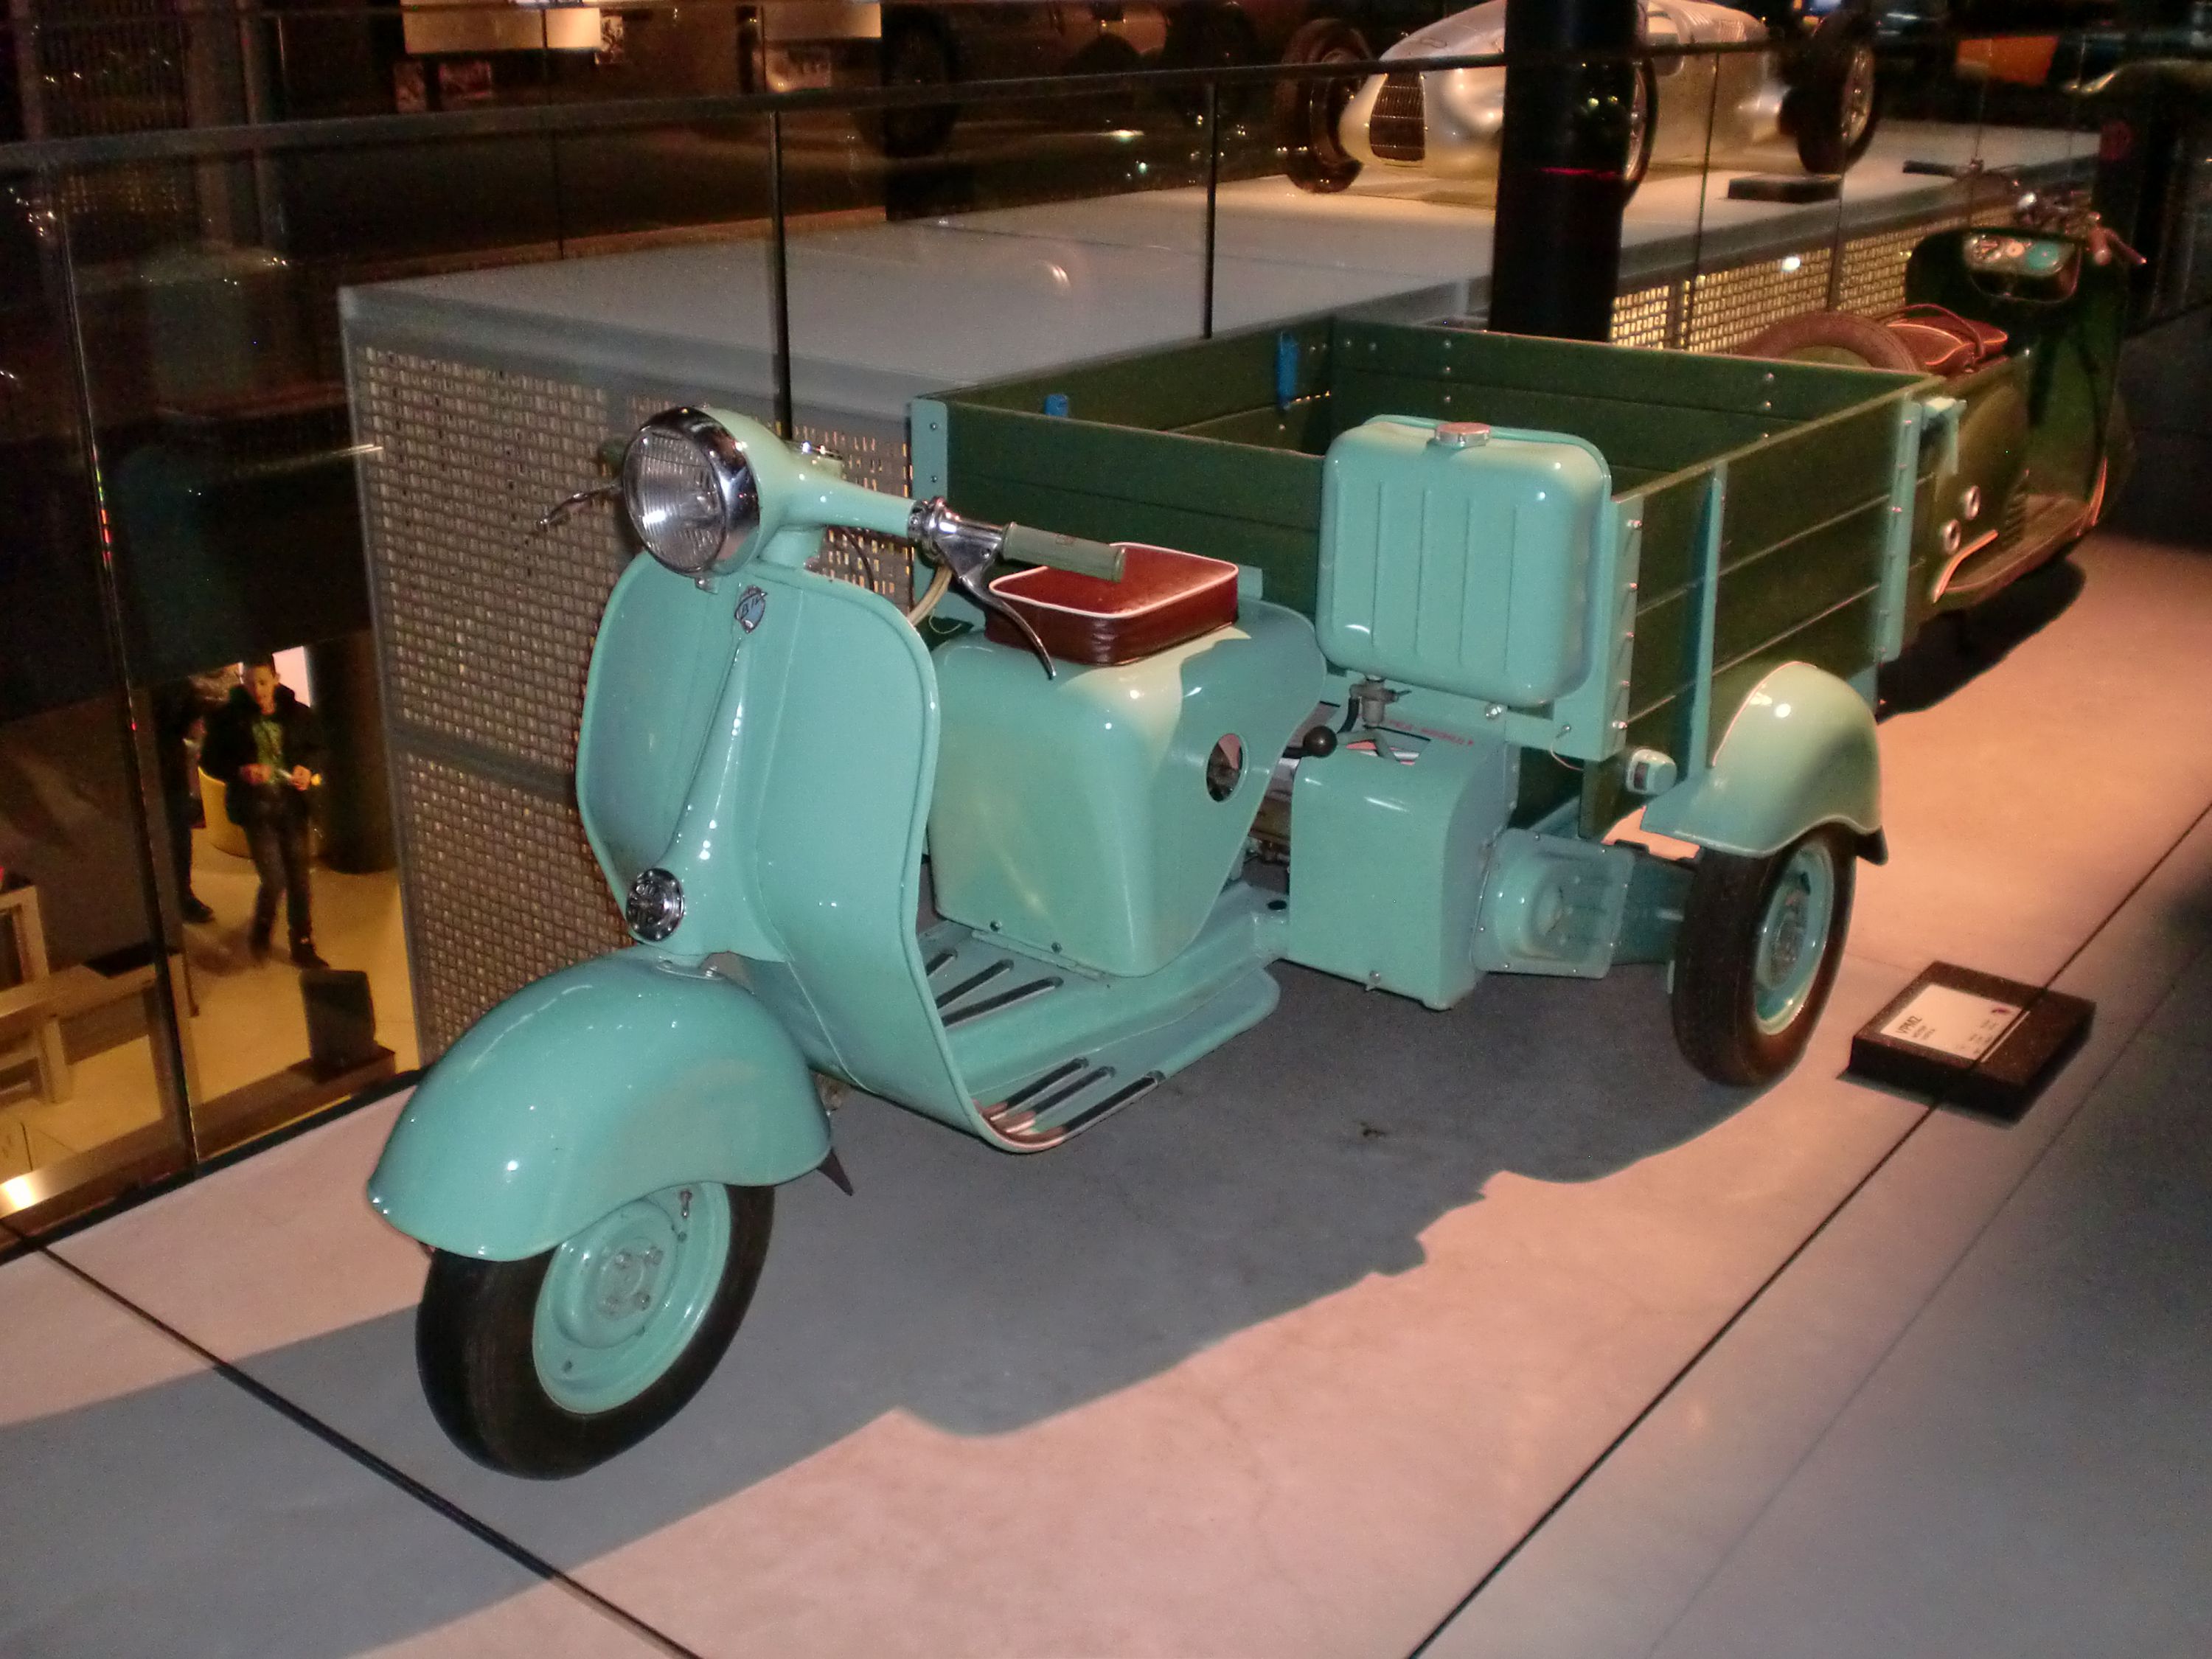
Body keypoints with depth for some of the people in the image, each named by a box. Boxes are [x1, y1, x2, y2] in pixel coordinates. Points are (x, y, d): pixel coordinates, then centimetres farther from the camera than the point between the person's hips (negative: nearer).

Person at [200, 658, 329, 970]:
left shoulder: (297, 713, -1)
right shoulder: (229, 718, -7)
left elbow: (316, 747, 13)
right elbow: (209, 760, -1)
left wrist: (307, 768, -9)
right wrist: (242, 772, -18)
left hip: (292, 805, 3)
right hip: (256, 808, -3)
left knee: (298, 880, 8)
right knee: (274, 878, -10)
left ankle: (303, 948, 22)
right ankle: (261, 932, 21)